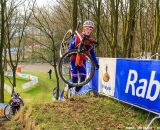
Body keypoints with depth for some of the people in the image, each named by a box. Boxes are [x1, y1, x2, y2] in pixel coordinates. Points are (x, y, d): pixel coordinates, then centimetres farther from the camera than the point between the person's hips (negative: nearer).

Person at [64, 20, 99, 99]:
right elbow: (70, 49, -8)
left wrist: (96, 63, 6)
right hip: (74, 59, -4)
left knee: (83, 78, -8)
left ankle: (75, 92, 10)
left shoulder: (91, 40, 0)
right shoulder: (77, 37, -12)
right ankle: (67, 89, 17)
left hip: (82, 60, 4)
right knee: (74, 79, -12)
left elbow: (92, 53, 10)